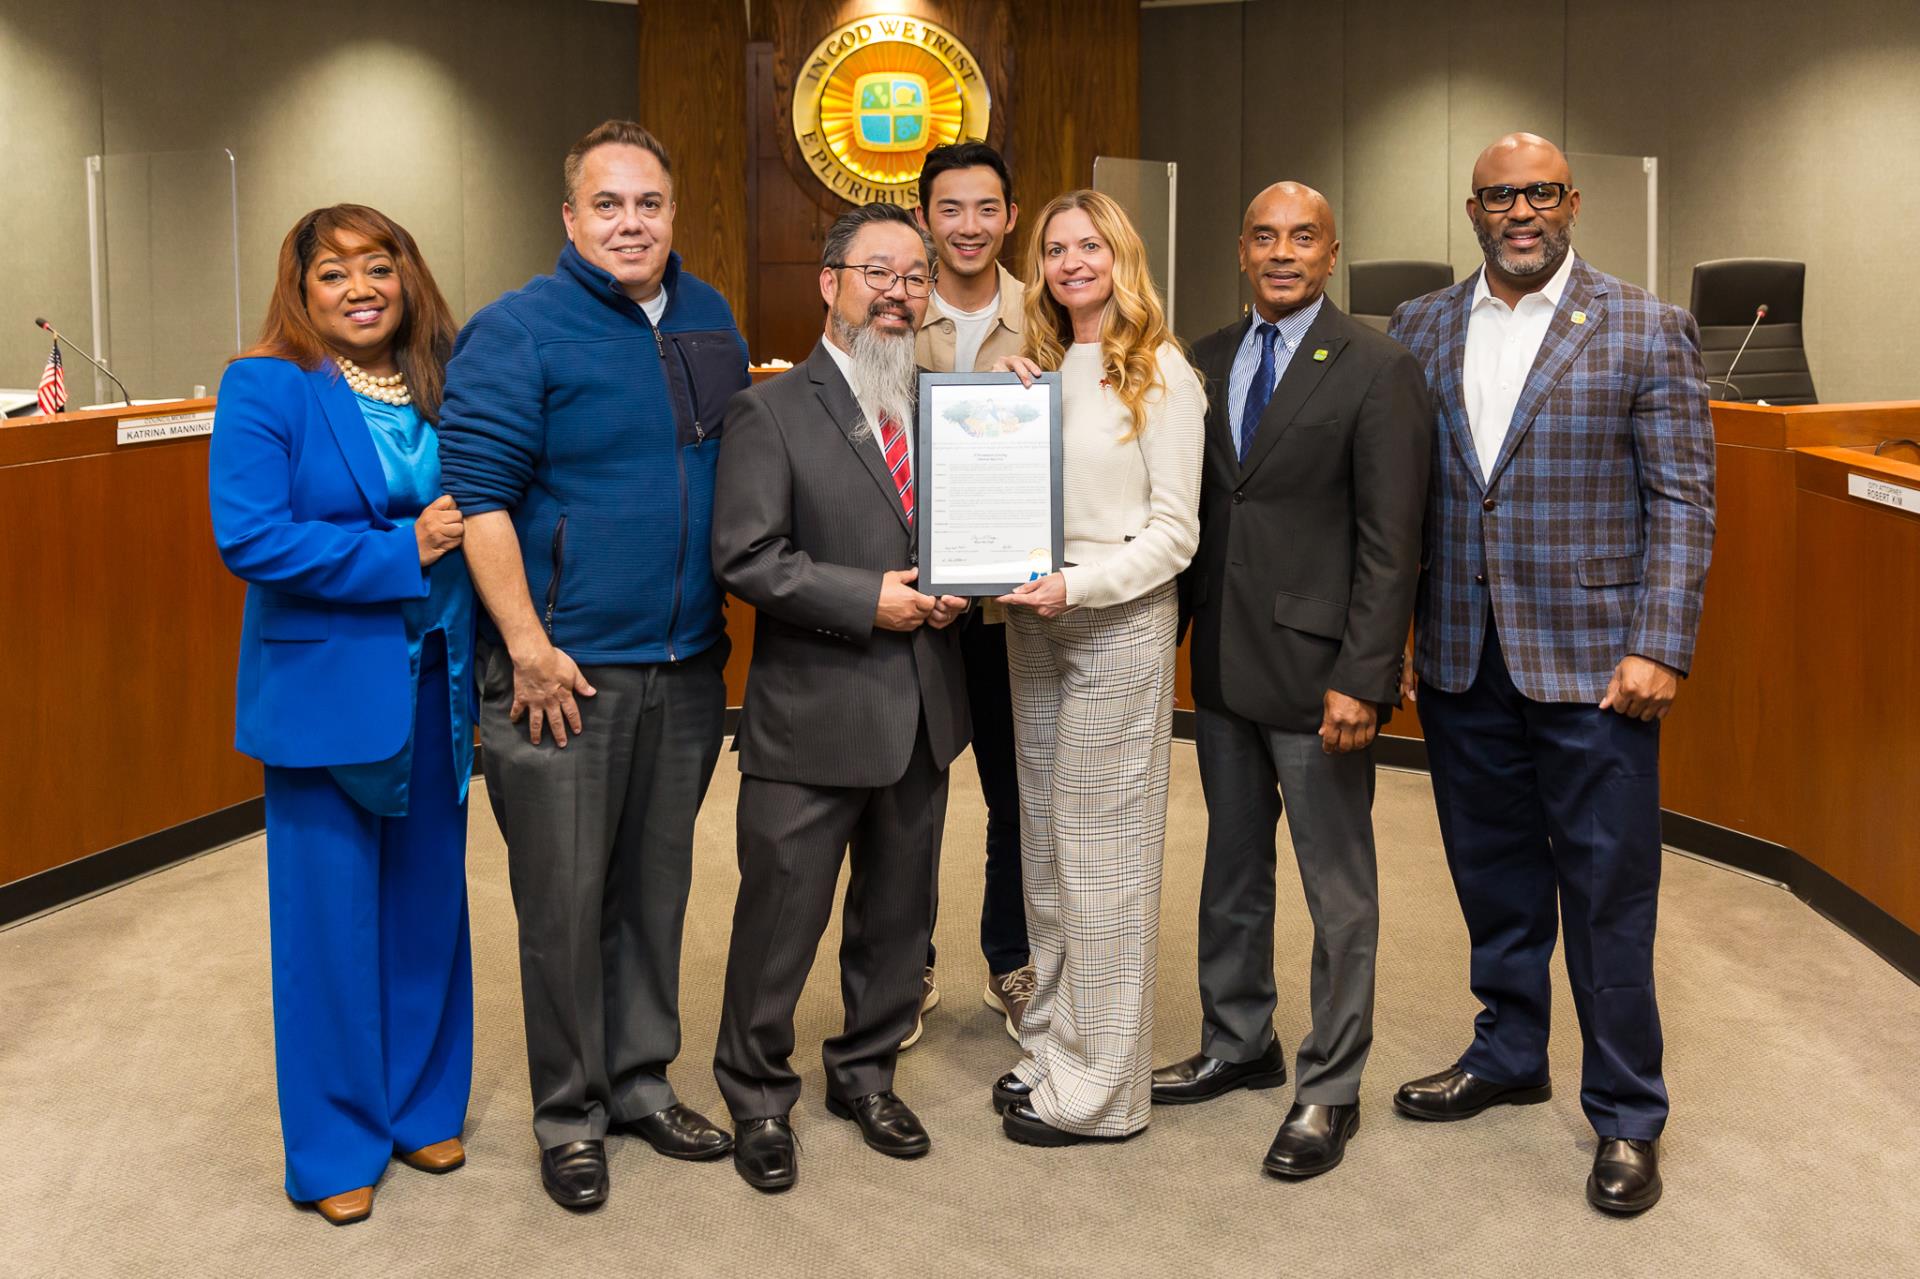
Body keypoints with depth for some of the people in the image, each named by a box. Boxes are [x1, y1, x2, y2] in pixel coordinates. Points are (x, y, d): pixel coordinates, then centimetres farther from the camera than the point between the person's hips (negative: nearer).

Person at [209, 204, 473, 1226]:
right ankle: (336, 1149, 23)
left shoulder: (444, 386, 6)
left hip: (434, 688, 5)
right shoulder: (266, 389, -8)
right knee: (332, 921, 6)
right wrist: (400, 553, -19)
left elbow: (481, 519, 13)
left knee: (428, 905, 14)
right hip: (324, 695, -4)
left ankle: (421, 1108, 32)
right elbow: (249, 538, -17)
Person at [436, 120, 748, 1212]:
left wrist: (727, 616, 13)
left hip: (686, 668, 6)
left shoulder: (712, 321, 10)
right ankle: (569, 1114, 21)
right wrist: (530, 650, -18)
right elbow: (479, 497, -14)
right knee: (565, 899, 4)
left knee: (657, 885, 15)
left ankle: (640, 1081, 32)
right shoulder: (516, 332, -9)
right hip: (565, 672, -5)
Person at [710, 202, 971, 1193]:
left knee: (897, 915, 17)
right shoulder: (771, 411, -6)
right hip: (810, 716, -5)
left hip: (921, 712, 5)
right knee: (780, 919, 5)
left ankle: (867, 1076, 36)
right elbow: (744, 557, -14)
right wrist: (870, 601, -18)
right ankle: (758, 1101, 24)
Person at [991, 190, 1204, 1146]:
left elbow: (1175, 530, -9)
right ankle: (1051, 1047, 23)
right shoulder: (1041, 370, 13)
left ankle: (1099, 1088, 9)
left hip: (1119, 625, -6)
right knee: (1043, 846, 11)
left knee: (1101, 852, -1)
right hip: (1035, 623, 7)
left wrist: (1079, 585, -20)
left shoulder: (1158, 374, -5)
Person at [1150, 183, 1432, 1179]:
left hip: (1318, 674, -6)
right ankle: (1237, 1046, 36)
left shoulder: (1378, 370, -8)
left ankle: (1329, 1089, 21)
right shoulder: (1204, 361, 9)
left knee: (1337, 891, 6)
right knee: (1231, 868, 19)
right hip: (1221, 666, 6)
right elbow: (1190, 509, 11)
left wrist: (1363, 680, -17)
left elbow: (1391, 543, -12)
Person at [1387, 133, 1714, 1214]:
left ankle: (1628, 1116, 19)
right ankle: (1508, 1058, 35)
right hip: (1460, 662, 4)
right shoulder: (1421, 330, 8)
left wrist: (1658, 648, -12)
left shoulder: (1648, 331, -2)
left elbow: (1684, 502, -4)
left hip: (1589, 664, -3)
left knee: (1608, 895, 4)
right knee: (1494, 879, 16)